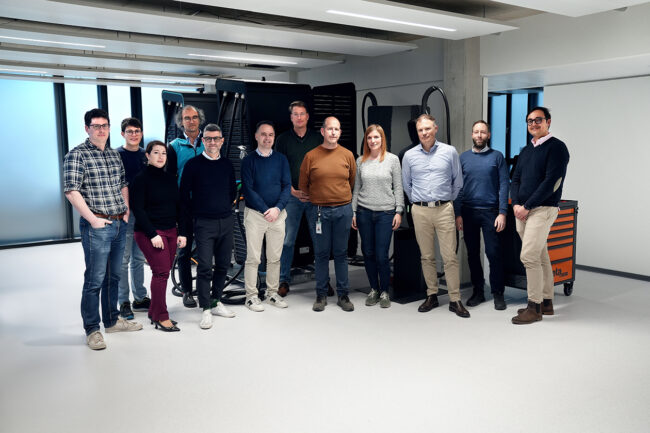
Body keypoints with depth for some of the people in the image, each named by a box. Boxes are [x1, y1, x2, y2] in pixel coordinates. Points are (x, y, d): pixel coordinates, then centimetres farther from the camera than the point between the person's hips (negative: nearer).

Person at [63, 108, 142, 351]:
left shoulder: (114, 155, 14)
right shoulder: (77, 155, -7)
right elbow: (71, 192, -14)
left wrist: (126, 210, 11)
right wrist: (93, 219, -17)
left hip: (119, 224, 7)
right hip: (97, 226, -7)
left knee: (113, 276, 16)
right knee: (95, 280, -3)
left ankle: (112, 321, 29)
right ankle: (92, 330, 9)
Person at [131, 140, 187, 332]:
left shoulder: (170, 179, 13)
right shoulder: (141, 178, -6)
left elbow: (178, 207, 16)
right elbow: (137, 209, -10)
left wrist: (182, 233, 9)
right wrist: (152, 235, -16)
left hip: (170, 231, 6)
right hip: (149, 233, -6)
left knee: (163, 272, 7)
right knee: (161, 272, -10)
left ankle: (154, 312, 20)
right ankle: (161, 317, -2)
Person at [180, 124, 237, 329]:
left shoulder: (227, 165, 10)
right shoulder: (193, 164, -2)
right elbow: (184, 194, 0)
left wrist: (226, 208, 13)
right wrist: (193, 216, 1)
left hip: (226, 221, 5)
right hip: (204, 223, -4)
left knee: (223, 265, 10)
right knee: (205, 267, -6)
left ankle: (216, 302, 25)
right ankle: (206, 310, 1)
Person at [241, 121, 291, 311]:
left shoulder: (281, 159, 9)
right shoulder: (249, 160, 1)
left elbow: (287, 186, 3)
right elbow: (247, 189, -6)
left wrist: (277, 208, -12)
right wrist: (265, 210, -14)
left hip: (278, 214, 3)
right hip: (255, 214, -3)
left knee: (275, 257, 9)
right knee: (253, 258, 0)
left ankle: (272, 293, 21)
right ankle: (251, 296, 9)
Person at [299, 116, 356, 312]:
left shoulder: (347, 155, 4)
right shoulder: (311, 156, 0)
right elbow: (303, 184, 9)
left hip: (343, 210, 1)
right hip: (320, 211, -1)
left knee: (341, 253, 7)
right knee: (321, 253, 6)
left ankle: (343, 295, 16)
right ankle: (321, 294, 16)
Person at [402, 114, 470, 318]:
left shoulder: (450, 152, 3)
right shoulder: (410, 156, 6)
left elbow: (457, 182, 11)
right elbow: (407, 184, 18)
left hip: (444, 209, -1)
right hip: (420, 211, 2)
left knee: (450, 256, -4)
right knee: (427, 256, 8)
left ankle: (455, 300, 3)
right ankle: (432, 295, 18)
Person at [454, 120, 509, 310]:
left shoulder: (497, 156, 3)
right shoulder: (463, 157, 8)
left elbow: (504, 185, -1)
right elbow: (458, 187, 8)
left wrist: (502, 213, -9)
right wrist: (458, 214, 1)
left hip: (490, 211, -2)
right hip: (468, 212, 3)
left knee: (494, 253, -3)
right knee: (473, 253, 9)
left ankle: (498, 293, 9)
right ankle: (478, 291, 21)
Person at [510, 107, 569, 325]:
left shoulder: (556, 147, -7)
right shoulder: (526, 150, 17)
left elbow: (552, 182, -15)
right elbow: (516, 179, 15)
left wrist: (527, 206, -16)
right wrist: (516, 204, -3)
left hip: (543, 209, -7)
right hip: (522, 210, 8)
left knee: (529, 256, -14)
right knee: (540, 257, 12)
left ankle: (534, 307, -5)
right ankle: (546, 302, 21)